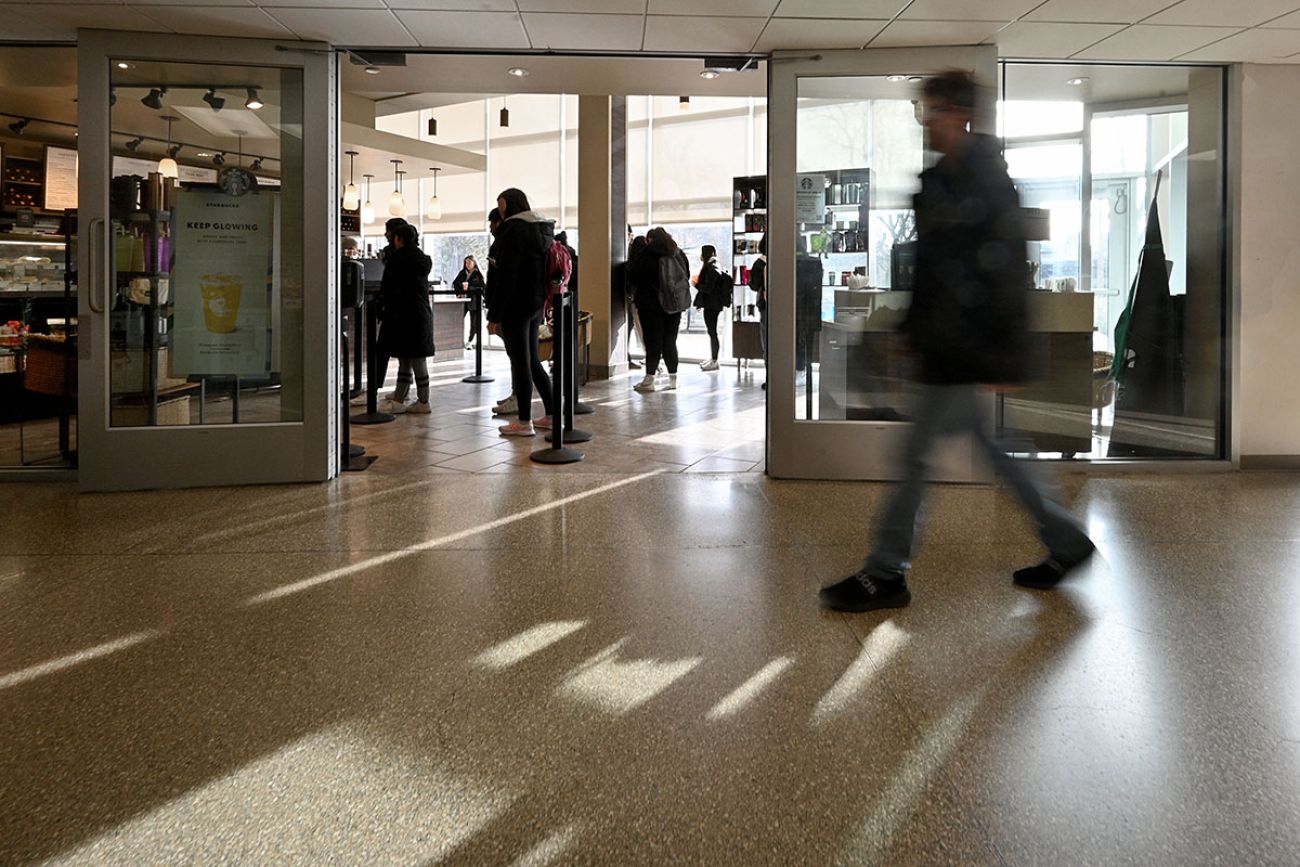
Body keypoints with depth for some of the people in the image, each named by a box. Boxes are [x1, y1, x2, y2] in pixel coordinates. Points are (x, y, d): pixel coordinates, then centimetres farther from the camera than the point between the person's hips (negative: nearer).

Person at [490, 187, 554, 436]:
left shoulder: (513, 230, -12)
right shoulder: (542, 230, 13)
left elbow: (506, 274, -17)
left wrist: (495, 312, -15)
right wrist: (543, 300, 16)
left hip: (516, 305, -8)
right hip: (537, 303, 8)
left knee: (520, 362, -3)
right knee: (532, 360, 16)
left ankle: (524, 422, 2)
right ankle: (552, 414, 18)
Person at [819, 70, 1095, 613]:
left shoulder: (989, 187, -16)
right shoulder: (934, 182, 12)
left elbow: (1008, 278, -19)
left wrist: (1007, 360, -20)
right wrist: (911, 327, 19)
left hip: (969, 355, -9)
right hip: (944, 347, 9)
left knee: (916, 452, -4)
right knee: (992, 450, 17)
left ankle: (885, 575, 7)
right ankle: (1067, 542, 31)